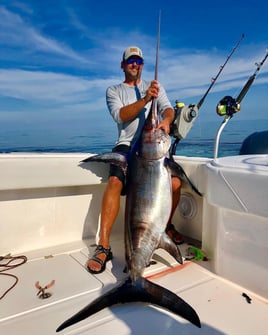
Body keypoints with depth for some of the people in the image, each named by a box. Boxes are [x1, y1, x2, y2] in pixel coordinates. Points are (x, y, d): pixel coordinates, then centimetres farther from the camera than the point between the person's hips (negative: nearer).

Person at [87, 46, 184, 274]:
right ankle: (103, 246, -23)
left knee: (175, 182, -20)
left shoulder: (156, 87, 21)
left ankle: (167, 225, 10)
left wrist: (166, 120, -20)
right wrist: (145, 99, -20)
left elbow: (168, 108, 5)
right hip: (127, 145, -2)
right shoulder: (113, 91, 13)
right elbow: (120, 115, -6)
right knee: (115, 182, -29)